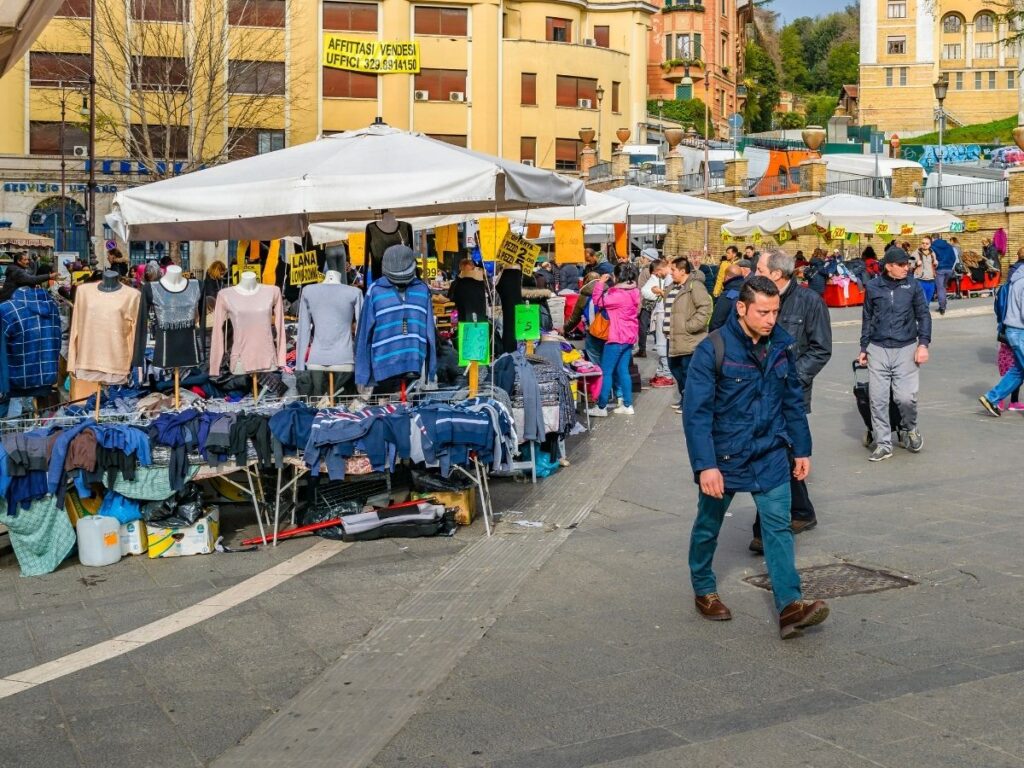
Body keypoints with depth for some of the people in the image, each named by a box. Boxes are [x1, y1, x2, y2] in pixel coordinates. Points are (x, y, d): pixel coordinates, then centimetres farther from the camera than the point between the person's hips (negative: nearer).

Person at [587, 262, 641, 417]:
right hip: (629, 336, 9)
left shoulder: (619, 295, -21)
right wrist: (608, 285, 5)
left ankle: (601, 407, 2)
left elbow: (598, 301, -16)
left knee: (606, 372, -1)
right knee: (623, 371, 13)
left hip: (617, 337, -9)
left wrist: (601, 283, -10)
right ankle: (627, 405, 13)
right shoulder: (634, 292, 6)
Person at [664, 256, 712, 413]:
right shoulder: (673, 287, 15)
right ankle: (684, 398, 30)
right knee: (675, 367, 16)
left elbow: (705, 307, -24)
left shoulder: (694, 285, -14)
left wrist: (690, 325, -22)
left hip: (688, 340, -10)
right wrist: (667, 329, 18)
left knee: (687, 370, -5)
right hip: (674, 337, 10)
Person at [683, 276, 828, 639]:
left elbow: (793, 401, 10)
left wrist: (801, 450, 12)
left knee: (778, 526, -5)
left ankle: (789, 606, -7)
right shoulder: (713, 349, -17)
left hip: (771, 456, 3)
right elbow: (696, 412, -20)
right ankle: (704, 590, 34)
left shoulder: (781, 346, -1)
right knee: (708, 526, 13)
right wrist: (705, 466, -24)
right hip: (724, 457, -3)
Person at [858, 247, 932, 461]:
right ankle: (883, 445, 9)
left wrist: (923, 344, -3)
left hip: (906, 348, -1)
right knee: (878, 399, -1)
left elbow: (923, 315, 6)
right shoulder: (873, 287, 3)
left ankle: (910, 429, 21)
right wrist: (863, 349, 13)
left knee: (906, 397, -9)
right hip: (878, 349, 1)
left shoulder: (912, 285, 2)